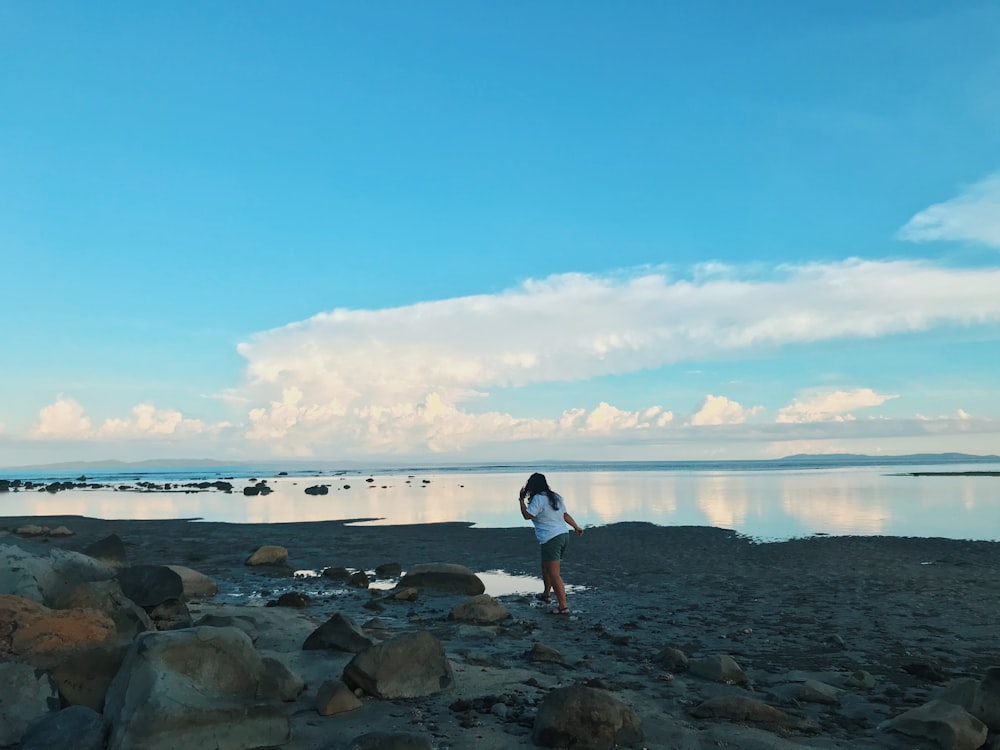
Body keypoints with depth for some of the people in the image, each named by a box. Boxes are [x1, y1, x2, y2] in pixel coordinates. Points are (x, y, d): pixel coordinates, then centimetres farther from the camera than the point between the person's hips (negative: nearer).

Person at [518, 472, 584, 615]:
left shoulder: (538, 499, -13)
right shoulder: (556, 497, 12)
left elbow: (527, 515, -13)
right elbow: (565, 515, 18)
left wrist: (521, 500, -3)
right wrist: (576, 527, 28)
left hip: (551, 540, -9)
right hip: (564, 535, 9)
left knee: (554, 574, -7)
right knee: (546, 567, 27)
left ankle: (563, 607, -8)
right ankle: (546, 594, 43)